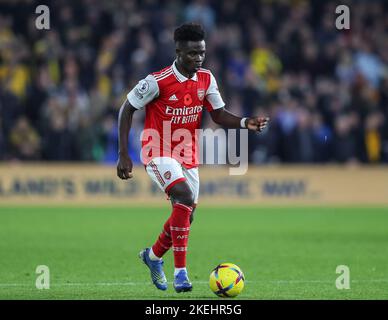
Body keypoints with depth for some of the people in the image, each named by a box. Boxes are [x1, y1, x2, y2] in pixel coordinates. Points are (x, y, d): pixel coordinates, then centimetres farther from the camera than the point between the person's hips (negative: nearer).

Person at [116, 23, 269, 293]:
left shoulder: (206, 79, -1)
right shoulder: (158, 81, -17)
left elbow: (219, 115, 3)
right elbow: (127, 110, -8)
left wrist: (246, 123, -18)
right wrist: (123, 155, -12)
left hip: (188, 156, 6)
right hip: (159, 152, -6)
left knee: (186, 216, 11)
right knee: (185, 197, -29)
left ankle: (154, 256, 41)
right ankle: (180, 272, -25)